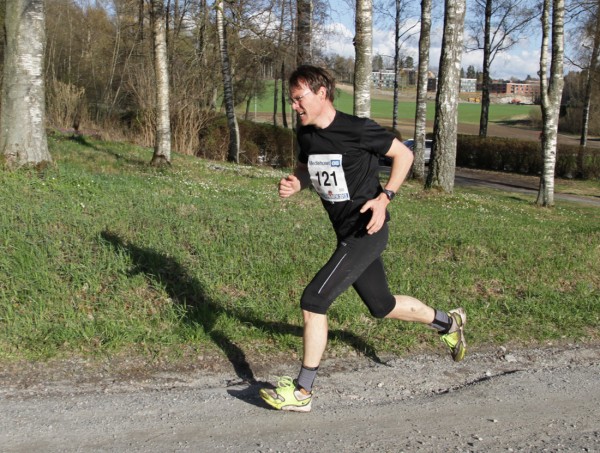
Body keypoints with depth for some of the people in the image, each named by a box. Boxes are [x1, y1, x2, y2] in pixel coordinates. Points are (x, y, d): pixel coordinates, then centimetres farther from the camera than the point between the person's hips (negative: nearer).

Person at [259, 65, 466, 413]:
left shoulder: (358, 129, -17)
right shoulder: (306, 135, 3)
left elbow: (404, 154, -6)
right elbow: (305, 168, 22)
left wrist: (385, 197, -17)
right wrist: (295, 183, -2)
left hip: (367, 231, -8)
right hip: (347, 234, 8)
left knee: (313, 301, -13)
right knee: (382, 306, 20)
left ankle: (302, 391, -1)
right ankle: (449, 322, 45)